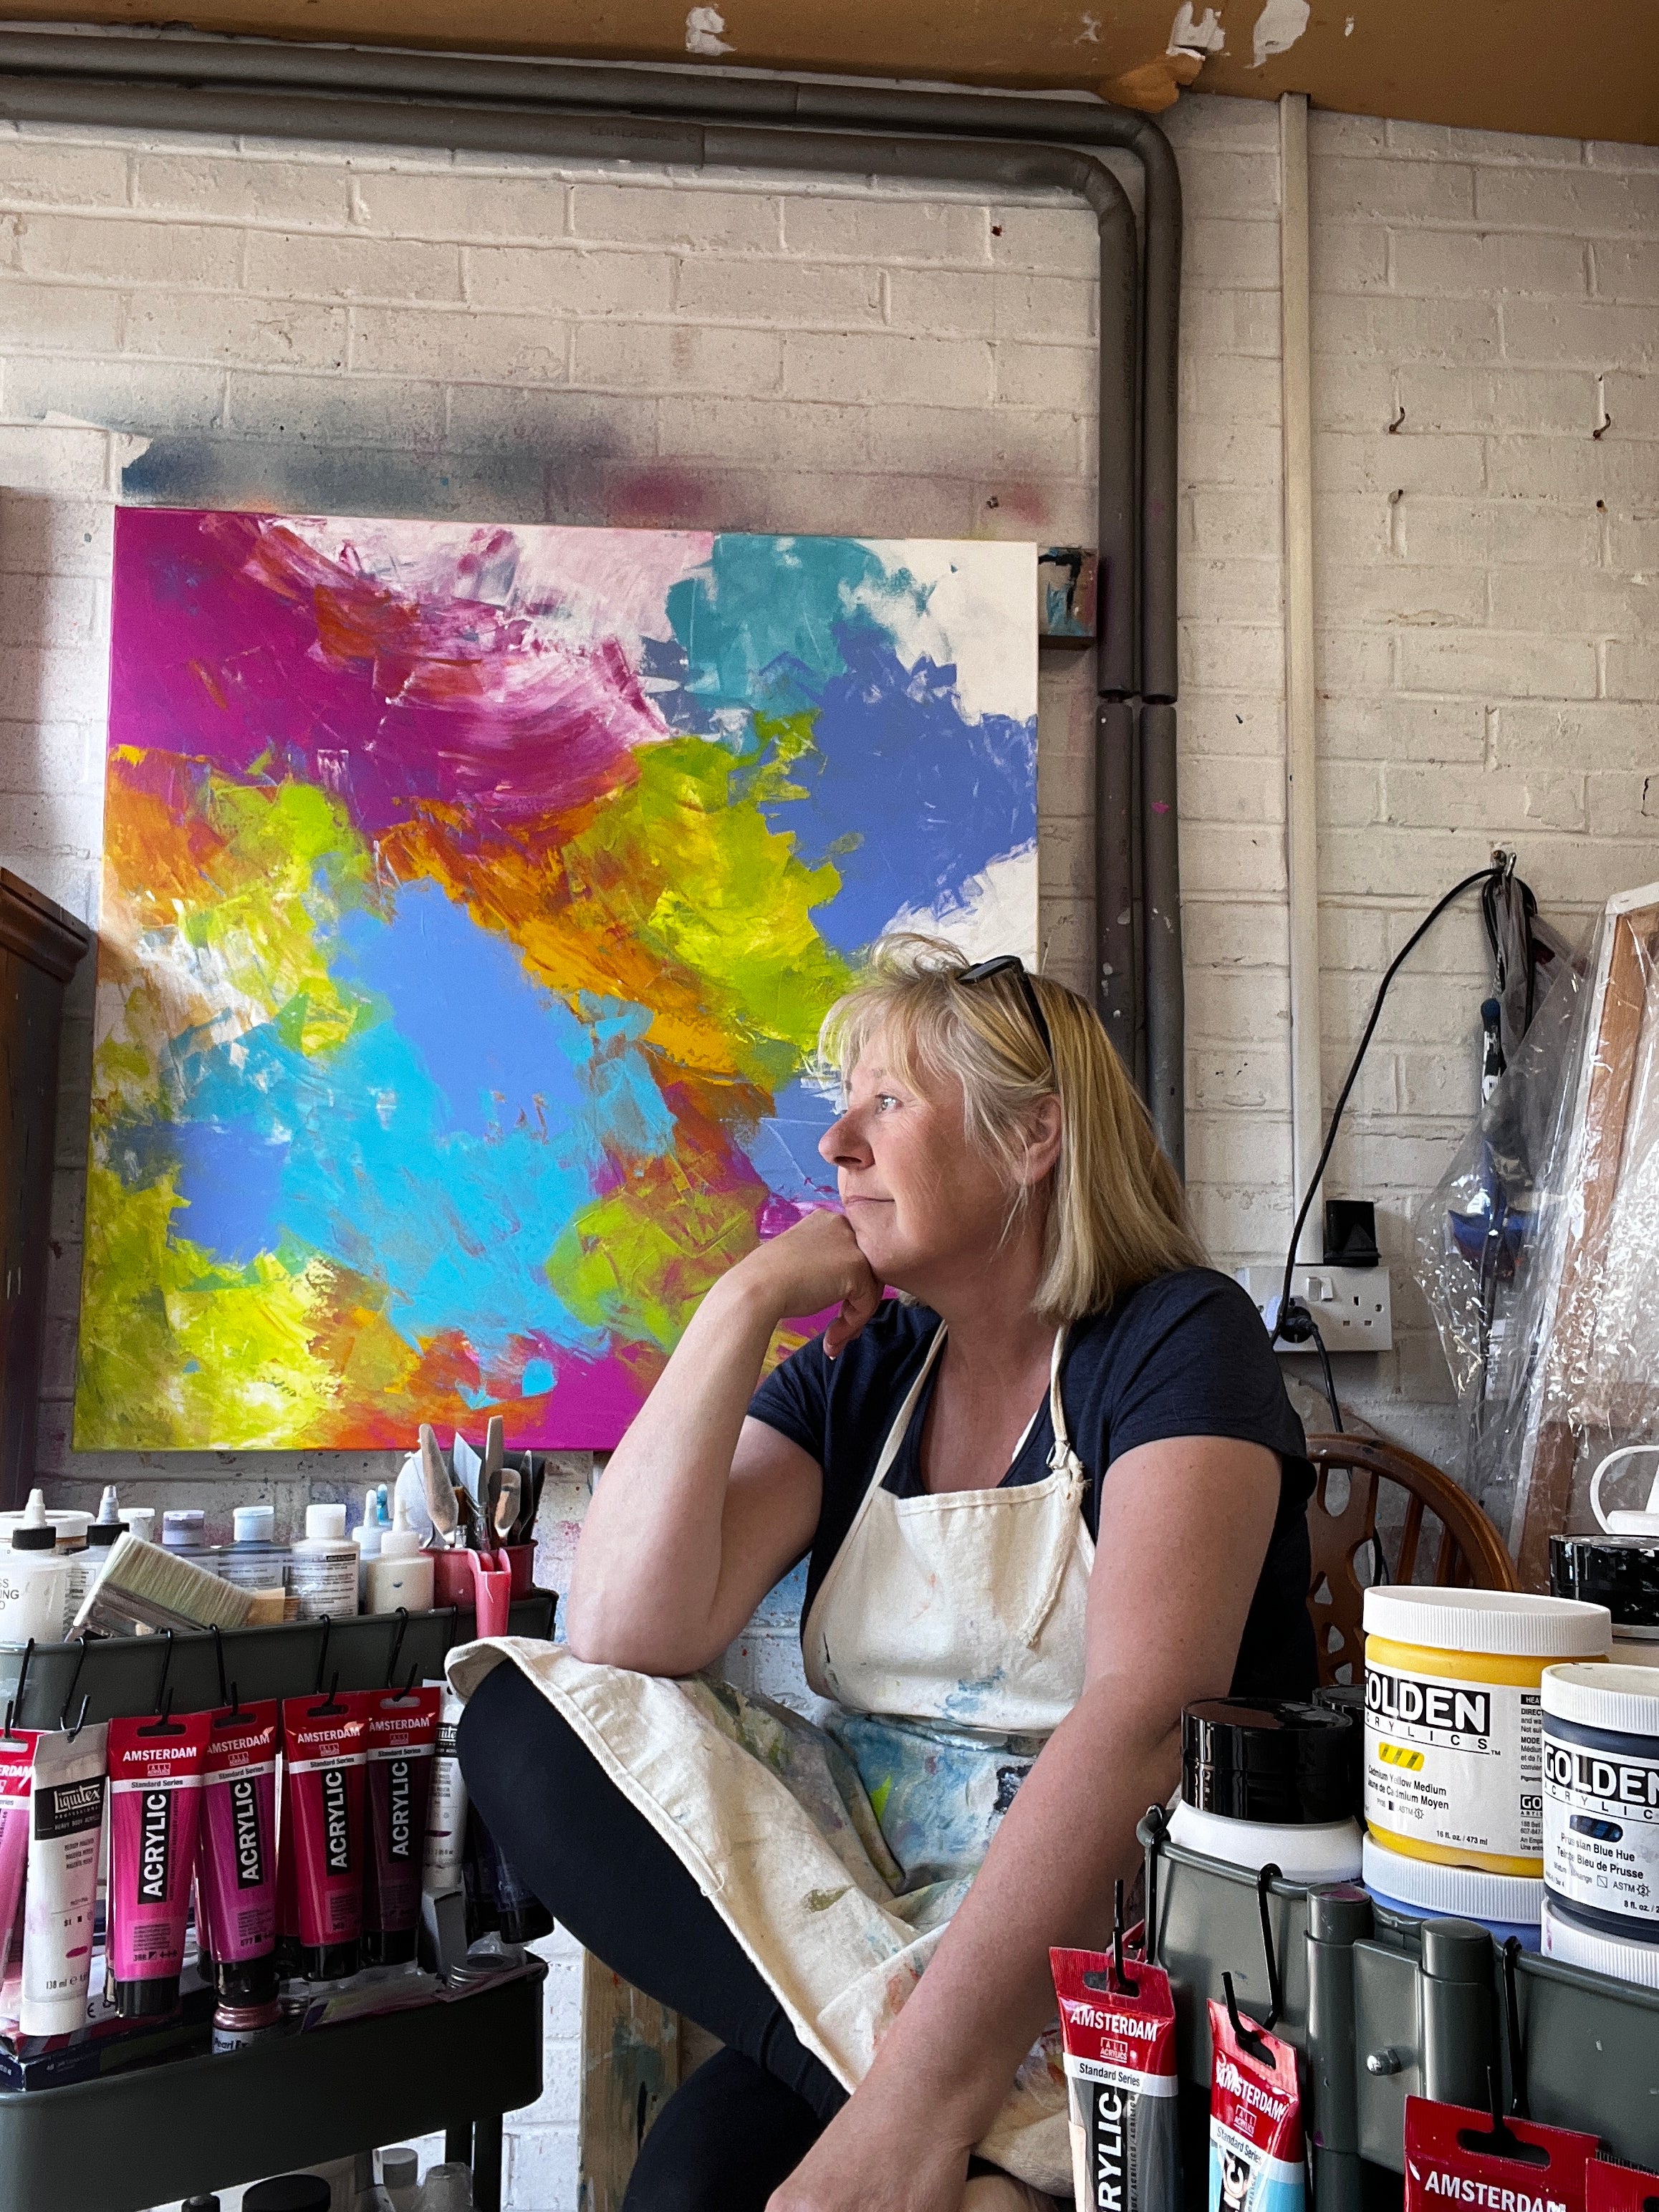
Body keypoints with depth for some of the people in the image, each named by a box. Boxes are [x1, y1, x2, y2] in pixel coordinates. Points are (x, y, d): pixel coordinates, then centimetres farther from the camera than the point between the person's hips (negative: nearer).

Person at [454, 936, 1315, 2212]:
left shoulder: (1178, 1339, -7)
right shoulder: (856, 1376, 9)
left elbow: (1142, 1720, -23)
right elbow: (623, 1639, -5)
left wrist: (921, 2091, -32)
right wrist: (744, 1306, -8)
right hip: (872, 1902, 7)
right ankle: (882, 2043, -24)